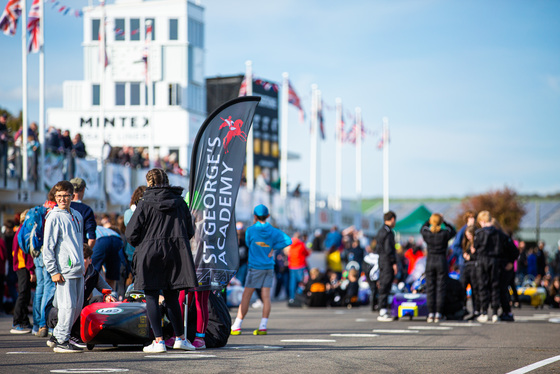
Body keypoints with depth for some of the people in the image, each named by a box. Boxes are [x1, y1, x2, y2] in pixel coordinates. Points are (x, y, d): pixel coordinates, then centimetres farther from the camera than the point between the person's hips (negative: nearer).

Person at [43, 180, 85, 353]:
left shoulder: (77, 216, 16)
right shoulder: (54, 217, -5)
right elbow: (48, 246, -8)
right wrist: (53, 271, -12)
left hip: (78, 270, 7)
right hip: (64, 270, -7)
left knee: (77, 306, 9)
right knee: (68, 305, -10)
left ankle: (58, 335, 20)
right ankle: (62, 341, -4)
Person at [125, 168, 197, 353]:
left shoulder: (145, 204, -5)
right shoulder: (180, 203, 6)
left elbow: (131, 233, -7)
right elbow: (190, 232, 10)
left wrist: (140, 246, 13)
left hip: (150, 254, -4)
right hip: (177, 254, 4)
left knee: (152, 297, 2)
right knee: (172, 298, 14)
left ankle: (159, 341, -4)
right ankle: (180, 338, 14)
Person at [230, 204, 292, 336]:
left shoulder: (251, 230, -6)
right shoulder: (273, 231, 3)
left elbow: (248, 243, 9)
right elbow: (288, 240, -5)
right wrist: (274, 248, -4)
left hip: (255, 267, -3)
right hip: (269, 267, 3)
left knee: (246, 296, -1)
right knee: (266, 296, 0)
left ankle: (236, 327, -1)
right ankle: (263, 327, -5)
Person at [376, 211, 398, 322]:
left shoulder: (380, 231, 15)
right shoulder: (388, 232, -14)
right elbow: (388, 249, -19)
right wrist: (394, 262, -16)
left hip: (381, 261, 10)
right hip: (388, 262, -10)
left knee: (383, 286, 13)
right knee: (385, 287, -8)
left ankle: (383, 311, 17)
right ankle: (383, 313, -8)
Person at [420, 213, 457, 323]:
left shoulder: (427, 233, -5)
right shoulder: (444, 234, -10)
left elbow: (422, 229, 20)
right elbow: (453, 231, 13)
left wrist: (429, 220, 19)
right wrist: (445, 222, 14)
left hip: (430, 262, 2)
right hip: (442, 261, -2)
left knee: (430, 288, 6)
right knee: (440, 289, 2)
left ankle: (431, 314, 3)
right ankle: (438, 314, -2)